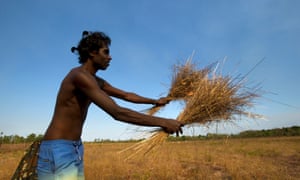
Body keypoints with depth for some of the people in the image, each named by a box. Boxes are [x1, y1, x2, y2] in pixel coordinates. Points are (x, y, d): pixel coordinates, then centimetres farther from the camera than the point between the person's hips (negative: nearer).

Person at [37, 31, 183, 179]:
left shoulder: (96, 81, 13)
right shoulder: (80, 76, -19)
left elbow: (126, 95, 23)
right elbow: (117, 113, -27)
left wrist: (155, 101, 26)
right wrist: (162, 122, -23)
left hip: (75, 150, 10)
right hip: (57, 152, -10)